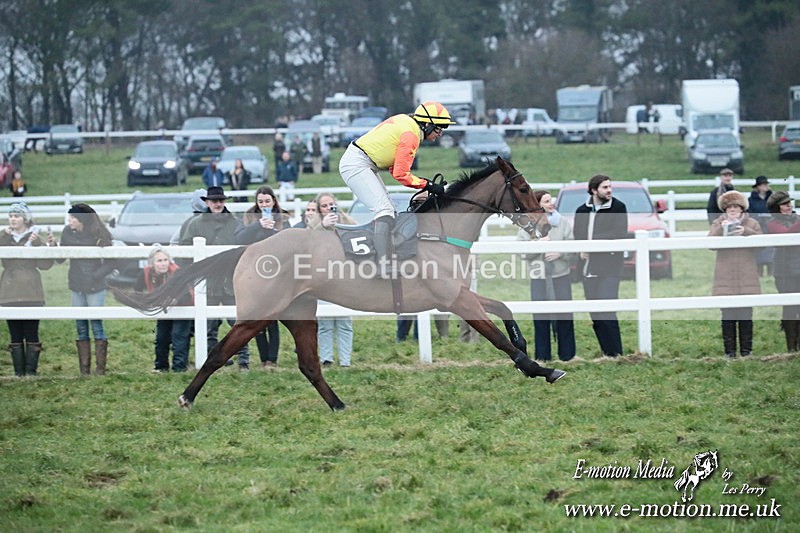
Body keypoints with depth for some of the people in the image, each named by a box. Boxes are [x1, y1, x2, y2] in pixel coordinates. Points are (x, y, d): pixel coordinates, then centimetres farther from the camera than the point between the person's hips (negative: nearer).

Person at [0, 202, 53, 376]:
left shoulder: (34, 237, 3)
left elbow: (45, 264, -4)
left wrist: (37, 244, -15)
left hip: (30, 293, -3)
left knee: (31, 334, -5)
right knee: (15, 335, 3)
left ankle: (31, 371, -1)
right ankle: (19, 372, 6)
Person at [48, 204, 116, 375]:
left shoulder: (99, 235, -11)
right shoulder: (68, 232, 0)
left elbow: (110, 264, -7)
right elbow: (60, 259, 4)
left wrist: (95, 276, -15)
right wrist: (53, 246, -13)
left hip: (95, 287, -4)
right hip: (76, 286, 4)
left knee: (96, 324, -3)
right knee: (81, 327, 7)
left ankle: (100, 369, 1)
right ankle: (84, 370, 10)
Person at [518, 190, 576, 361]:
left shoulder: (562, 222, 4)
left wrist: (560, 254, -15)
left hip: (561, 276, 1)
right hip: (539, 277, -1)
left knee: (564, 316, 3)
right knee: (541, 318, 1)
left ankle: (567, 354, 13)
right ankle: (542, 356, 9)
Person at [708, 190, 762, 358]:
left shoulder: (752, 224, 10)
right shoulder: (718, 223, 9)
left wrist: (746, 232, -13)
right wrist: (721, 229, -18)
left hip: (747, 277, 0)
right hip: (725, 278, 0)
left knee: (746, 315, 0)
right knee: (727, 315, -2)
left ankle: (746, 349, 6)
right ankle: (729, 350, 2)